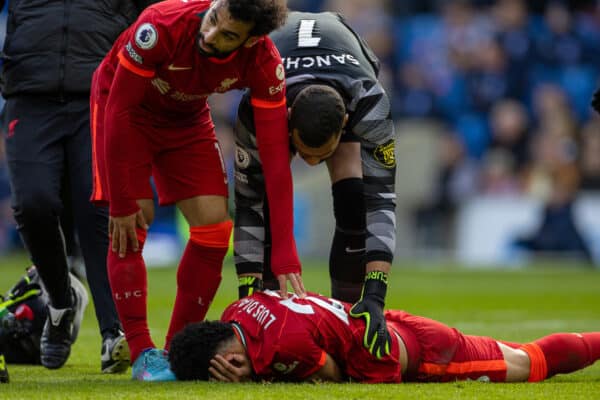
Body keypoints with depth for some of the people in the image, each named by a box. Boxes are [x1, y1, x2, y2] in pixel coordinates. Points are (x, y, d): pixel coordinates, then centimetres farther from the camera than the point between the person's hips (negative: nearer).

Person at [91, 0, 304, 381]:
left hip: (187, 118, 3)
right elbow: (119, 109, -29)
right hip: (127, 110, -3)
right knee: (129, 226, -16)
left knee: (214, 226, -7)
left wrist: (284, 254, -31)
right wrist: (121, 202, -25)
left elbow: (275, 156, -26)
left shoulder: (264, 63, -29)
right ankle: (143, 353, -8)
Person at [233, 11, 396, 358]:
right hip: (273, 90, 0)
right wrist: (249, 291, -40)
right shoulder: (257, 109, -43)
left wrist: (375, 296, -54)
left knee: (355, 202, -22)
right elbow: (249, 202, -35)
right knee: (269, 200, -22)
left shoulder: (371, 103, -45)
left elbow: (381, 199, -46)